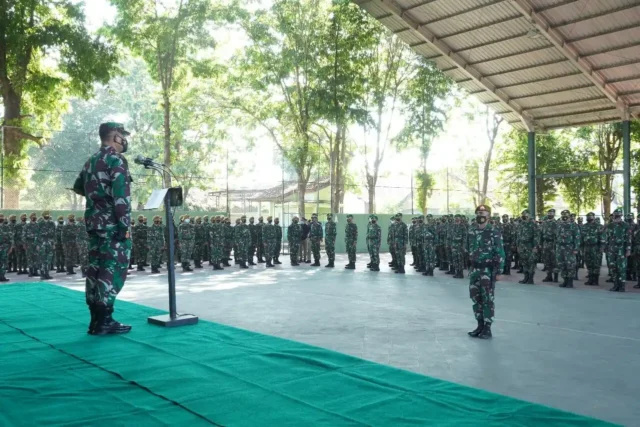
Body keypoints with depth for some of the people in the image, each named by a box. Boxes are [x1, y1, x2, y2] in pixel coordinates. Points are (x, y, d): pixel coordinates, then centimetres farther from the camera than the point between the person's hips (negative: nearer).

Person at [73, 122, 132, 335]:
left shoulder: (91, 161, 16)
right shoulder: (116, 160, -11)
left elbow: (78, 187, 29)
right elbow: (121, 196, -20)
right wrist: (125, 226, -18)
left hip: (93, 223, 9)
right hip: (112, 225, -9)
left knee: (95, 269, 9)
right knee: (113, 270, -5)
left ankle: (96, 319, 14)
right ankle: (104, 320, -5)